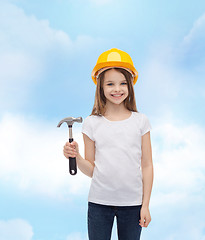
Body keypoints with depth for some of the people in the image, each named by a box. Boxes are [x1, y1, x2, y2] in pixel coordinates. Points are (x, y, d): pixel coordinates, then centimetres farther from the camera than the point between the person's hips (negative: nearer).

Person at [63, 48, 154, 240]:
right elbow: (91, 170, 2)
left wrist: (145, 205, 1)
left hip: (132, 202, 0)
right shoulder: (92, 123, -1)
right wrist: (76, 157, -17)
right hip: (99, 202, 0)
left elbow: (146, 165, 3)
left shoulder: (140, 121, 0)